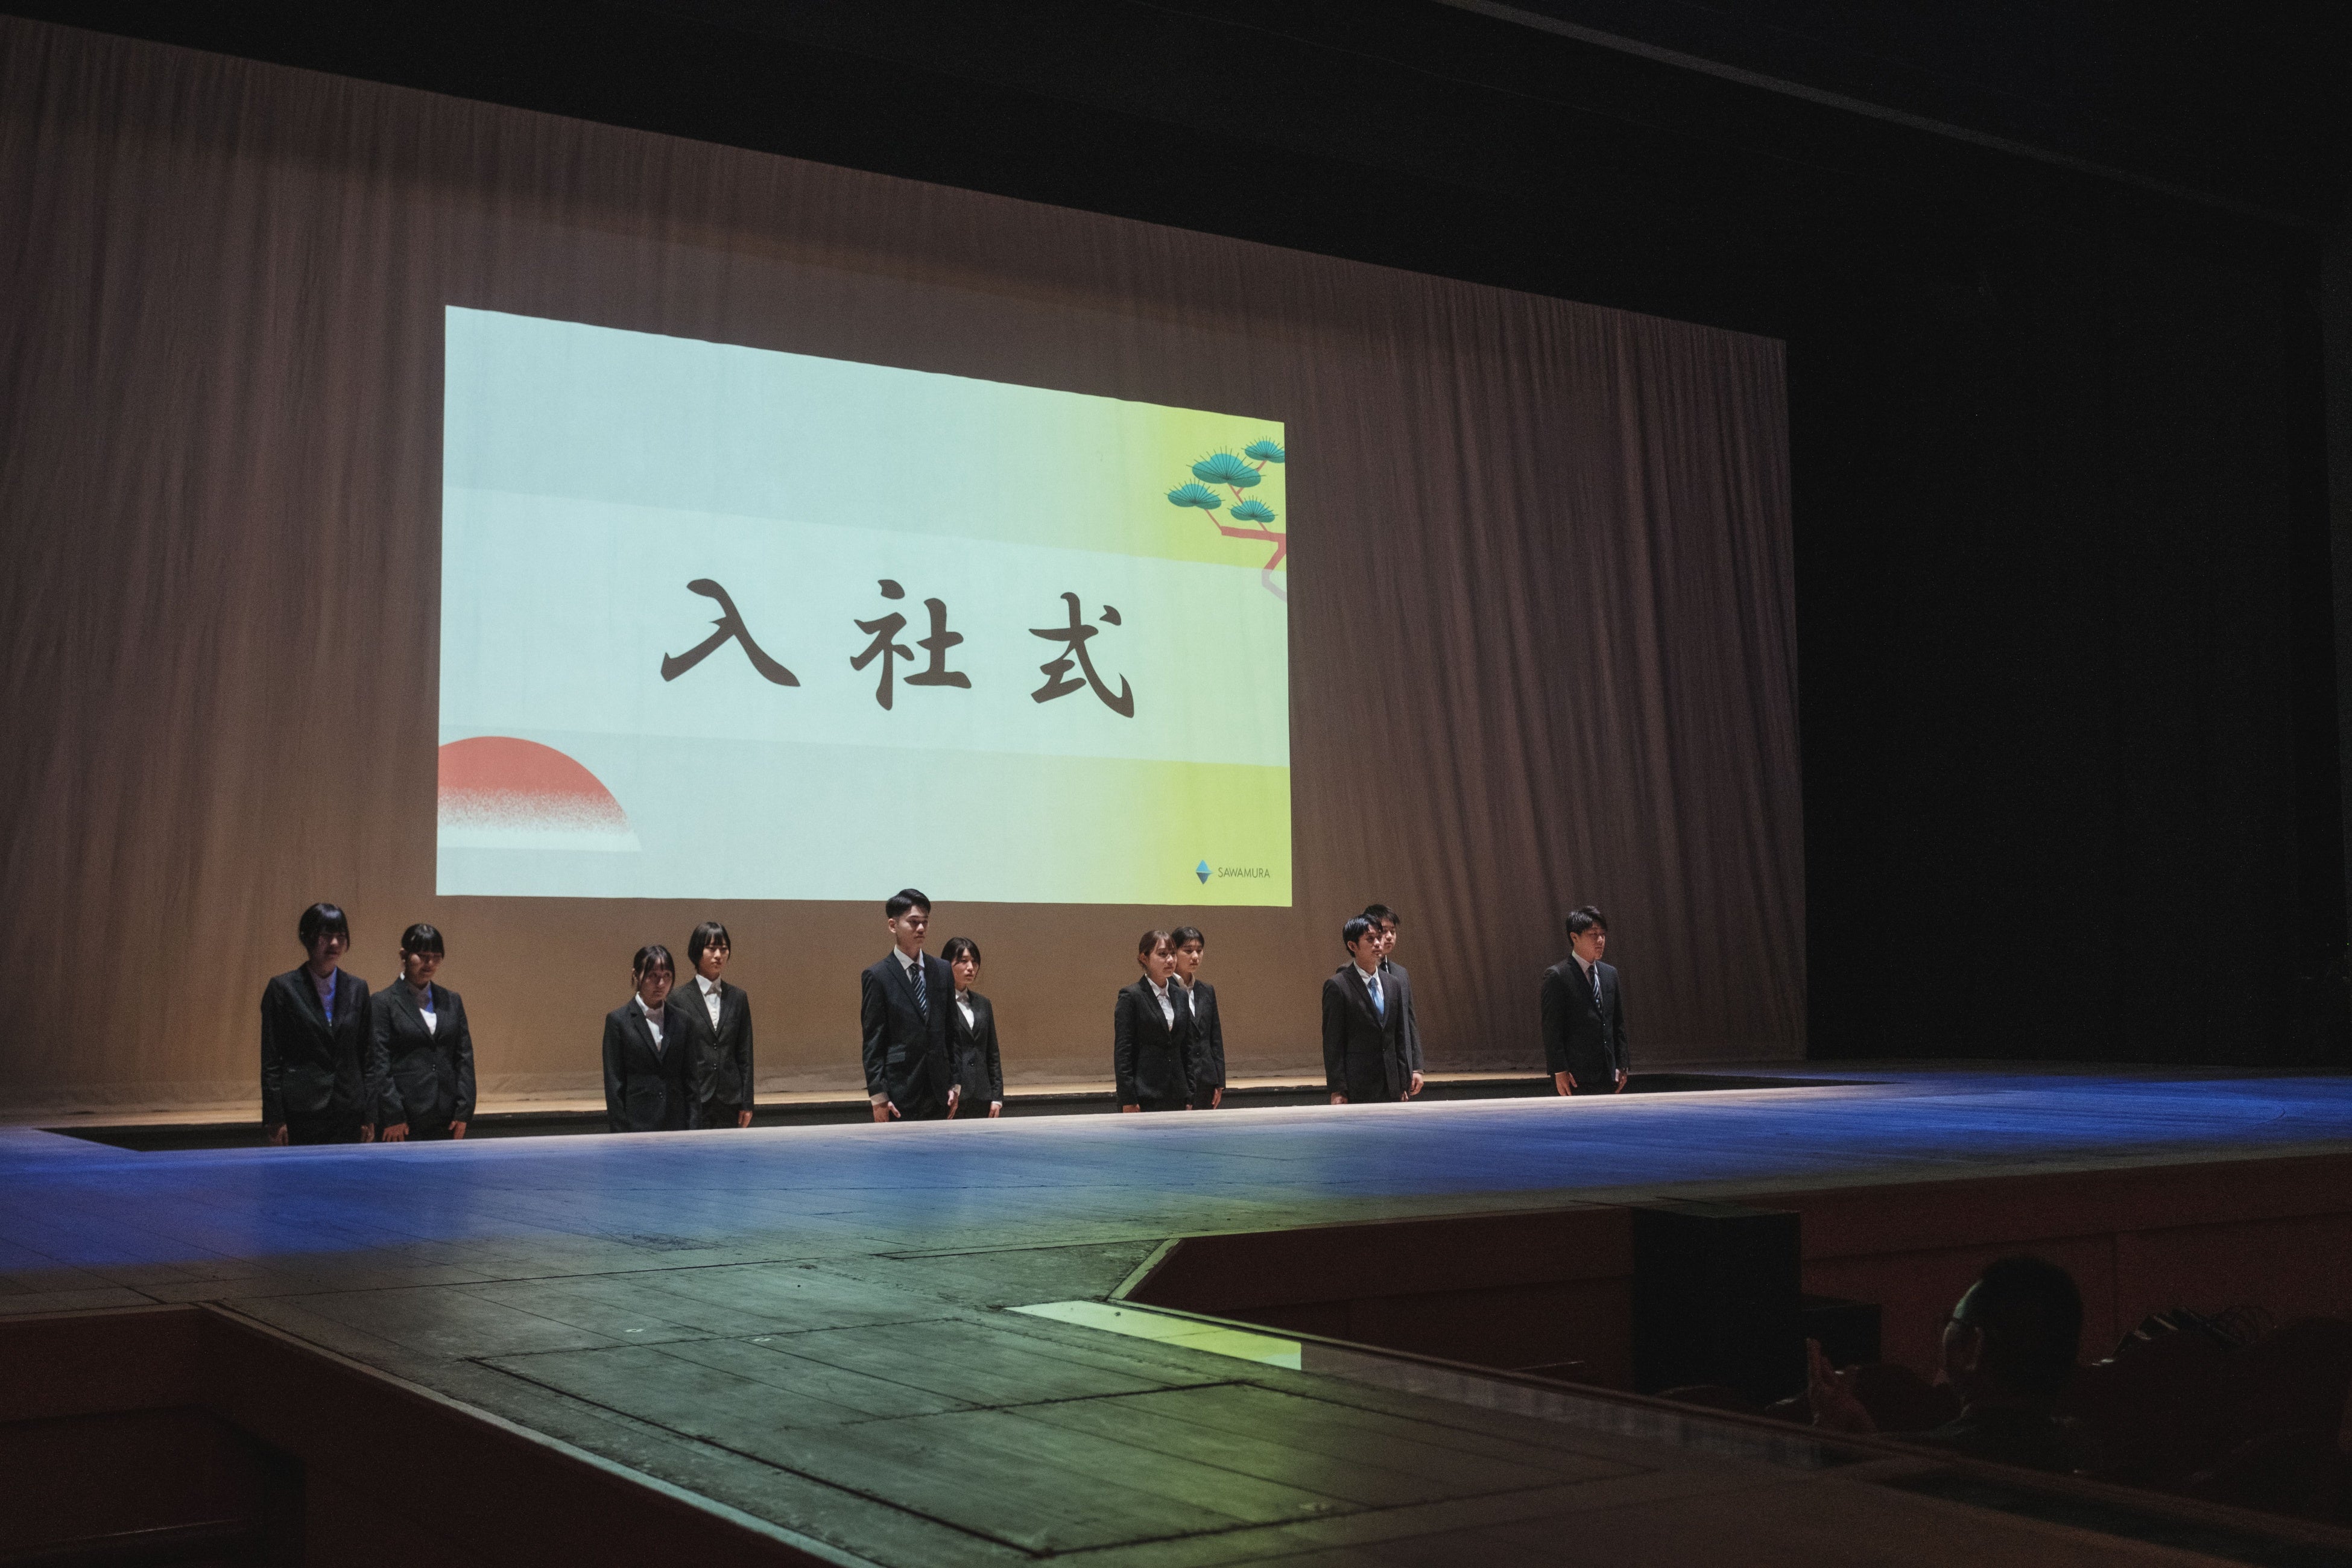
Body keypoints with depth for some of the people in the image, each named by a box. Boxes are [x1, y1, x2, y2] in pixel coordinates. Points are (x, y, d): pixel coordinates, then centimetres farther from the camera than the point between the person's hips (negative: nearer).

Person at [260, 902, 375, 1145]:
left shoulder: (357, 989, 10)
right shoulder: (283, 988, 0)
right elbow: (270, 1061, -1)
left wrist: (369, 1116, 7)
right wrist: (275, 1119, -6)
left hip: (349, 1114, 3)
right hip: (301, 1114, -3)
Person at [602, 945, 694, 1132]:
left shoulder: (682, 1020, 9)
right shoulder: (618, 1020, 0)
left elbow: (690, 1081, 10)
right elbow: (614, 1085, -2)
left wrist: (692, 1128, 2)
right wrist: (620, 1131, -8)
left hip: (676, 1123, 3)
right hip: (637, 1123, -3)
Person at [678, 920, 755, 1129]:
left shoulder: (737, 998, 10)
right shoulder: (679, 1000, -1)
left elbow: (745, 1055, 10)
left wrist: (747, 1104, 5)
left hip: (730, 1102, 3)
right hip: (694, 1102, -3)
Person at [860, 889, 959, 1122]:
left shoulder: (943, 972, 11)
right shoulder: (877, 977, -2)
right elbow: (873, 1043, -4)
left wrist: (955, 1085, 8)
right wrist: (878, 1096, -10)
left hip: (938, 1094, 4)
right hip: (900, 1096, -4)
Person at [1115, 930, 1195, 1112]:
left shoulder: (1180, 996, 13)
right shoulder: (1131, 997, -5)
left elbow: (1187, 1049, 15)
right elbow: (1122, 1052, -8)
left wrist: (1189, 1098, 10)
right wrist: (1128, 1100, -13)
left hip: (1177, 1097, 6)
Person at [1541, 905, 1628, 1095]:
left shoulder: (1610, 973, 14)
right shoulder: (1557, 976, -7)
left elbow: (1618, 1025, 17)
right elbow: (1551, 1029, -9)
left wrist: (1621, 1066, 11)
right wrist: (1560, 1071, -13)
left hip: (1609, 1076, 6)